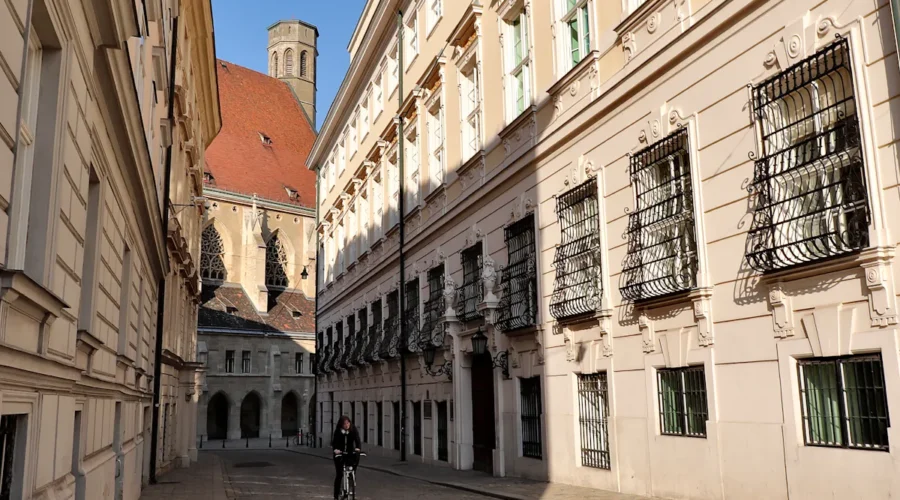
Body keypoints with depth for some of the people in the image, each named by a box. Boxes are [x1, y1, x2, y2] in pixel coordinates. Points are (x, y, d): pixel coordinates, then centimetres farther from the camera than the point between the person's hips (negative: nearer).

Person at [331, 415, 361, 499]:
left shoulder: (353, 430, -11)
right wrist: (335, 449, -43)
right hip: (339, 454, -1)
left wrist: (357, 448, -41)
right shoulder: (337, 431, -13)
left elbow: (357, 439, -21)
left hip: (350, 453, 1)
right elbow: (334, 441, -22)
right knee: (339, 474, -4)